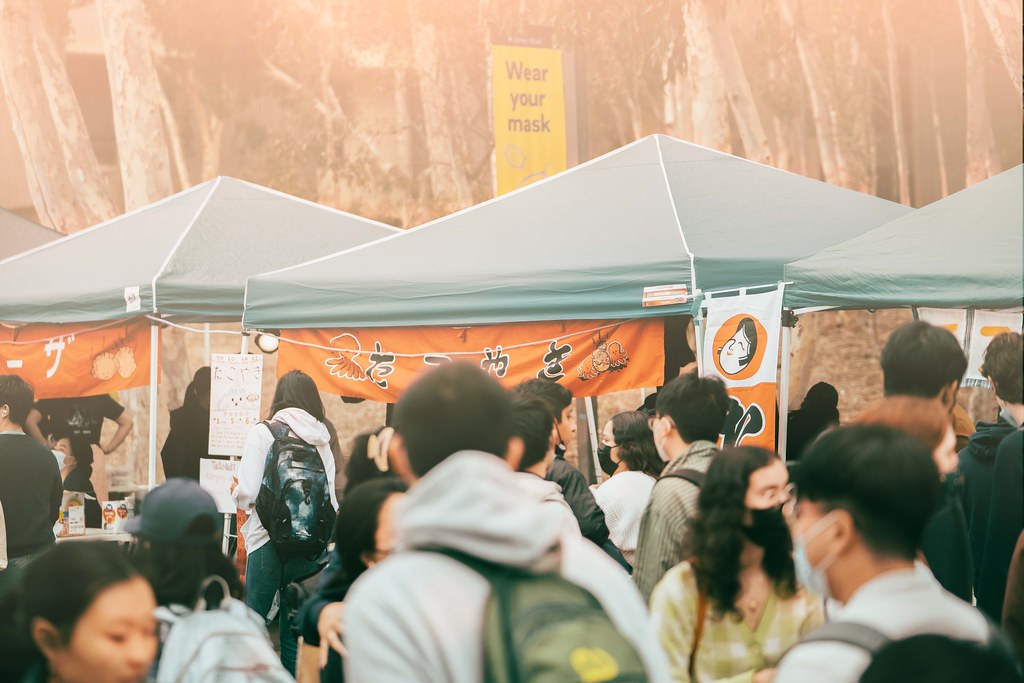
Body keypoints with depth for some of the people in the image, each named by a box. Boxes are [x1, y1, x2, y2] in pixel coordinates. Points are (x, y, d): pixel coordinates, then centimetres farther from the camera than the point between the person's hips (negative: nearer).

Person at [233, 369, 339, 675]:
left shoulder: (264, 432, -4)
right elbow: (331, 499, 2)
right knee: (293, 629, 9)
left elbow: (247, 493, -9)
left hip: (269, 539, -4)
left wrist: (238, 495, 12)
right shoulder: (322, 439, 6)